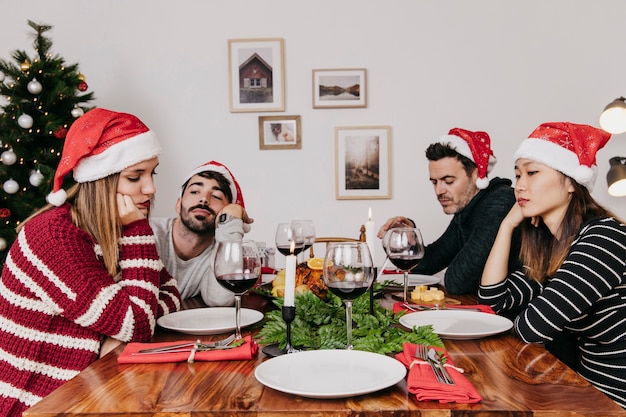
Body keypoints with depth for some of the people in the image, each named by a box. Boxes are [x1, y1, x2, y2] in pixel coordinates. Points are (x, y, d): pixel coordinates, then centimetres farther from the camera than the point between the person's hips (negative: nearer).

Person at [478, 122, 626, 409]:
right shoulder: (552, 245, 5)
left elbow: (532, 328, -26)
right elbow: (492, 298, 6)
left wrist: (526, 319, -2)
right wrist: (509, 224, 1)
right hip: (591, 390, 7)